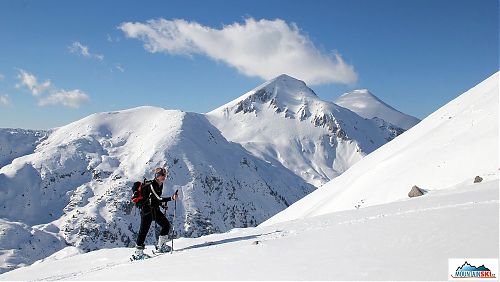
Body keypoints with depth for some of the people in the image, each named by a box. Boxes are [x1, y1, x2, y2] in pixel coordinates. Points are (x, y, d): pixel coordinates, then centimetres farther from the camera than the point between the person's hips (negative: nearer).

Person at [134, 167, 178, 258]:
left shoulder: (160, 185, 8)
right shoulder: (151, 185, -20)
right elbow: (158, 198, -29)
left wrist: (163, 204, 8)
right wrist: (171, 198, -34)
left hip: (156, 209, 9)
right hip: (147, 210, -8)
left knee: (166, 225, 1)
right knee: (144, 230, -4)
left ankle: (161, 245, 10)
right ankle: (138, 252, 7)